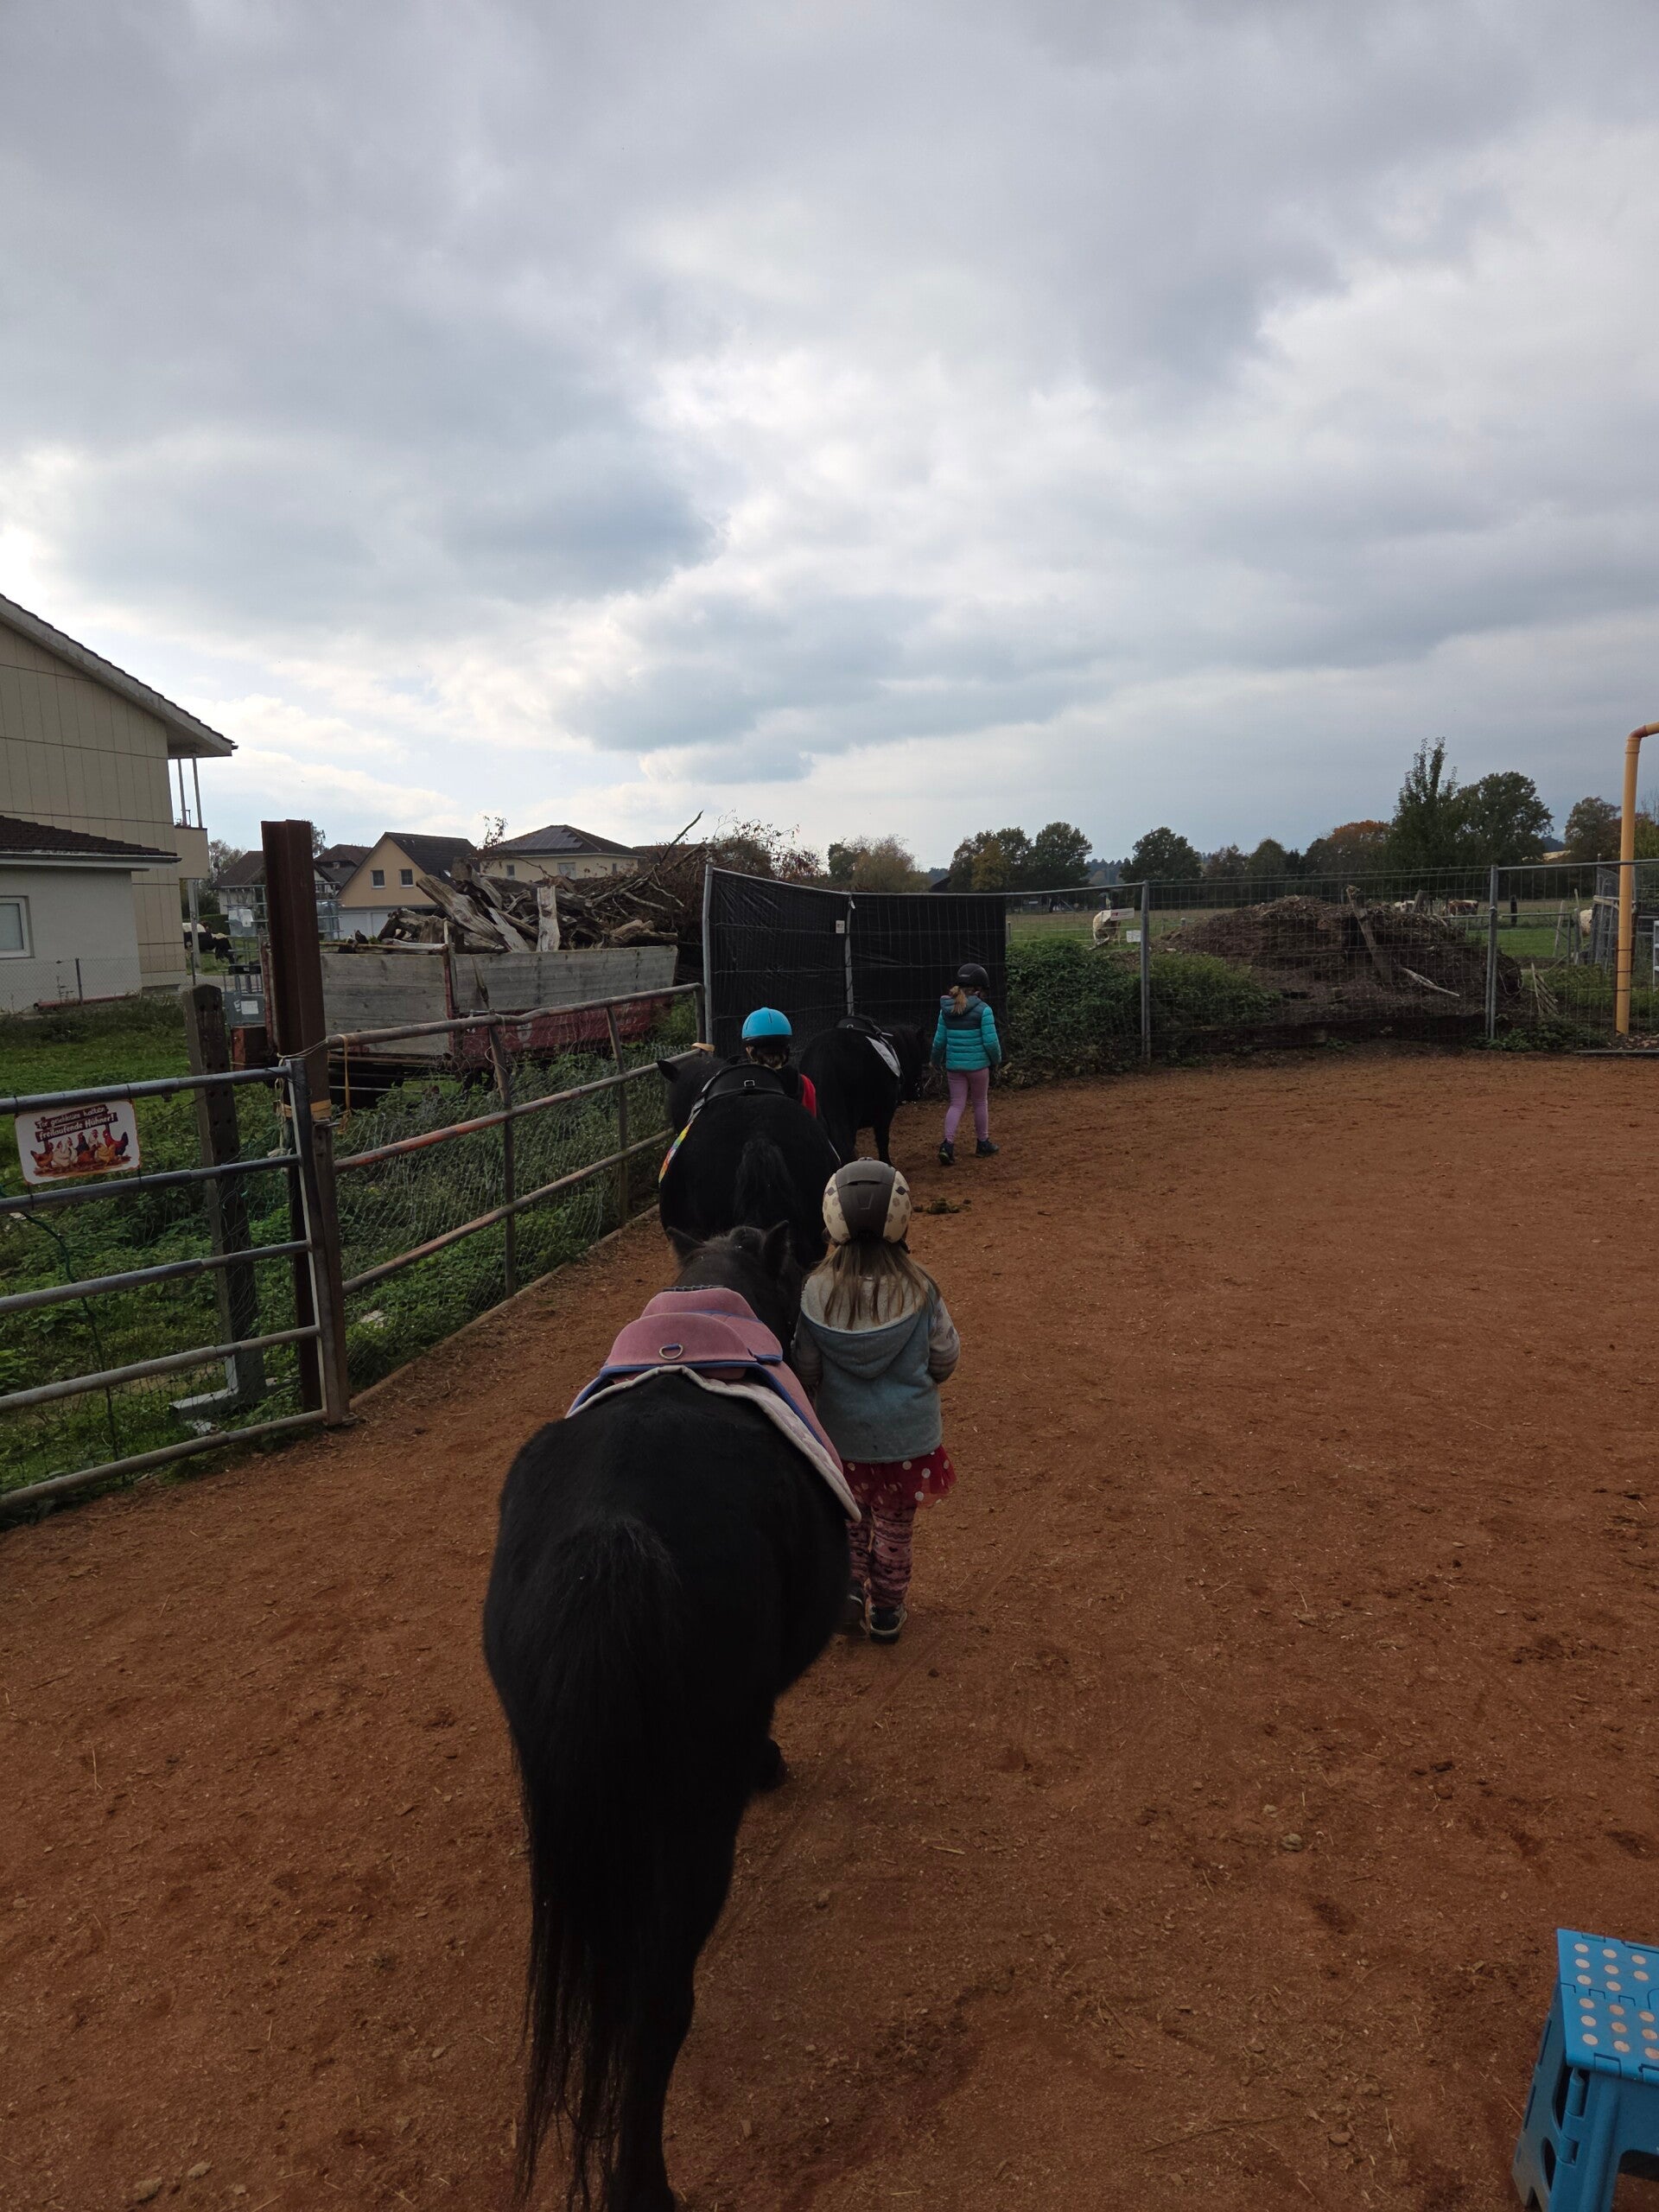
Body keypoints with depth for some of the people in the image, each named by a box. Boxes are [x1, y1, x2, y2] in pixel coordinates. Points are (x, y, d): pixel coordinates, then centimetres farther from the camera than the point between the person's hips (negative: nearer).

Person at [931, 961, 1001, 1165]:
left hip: (953, 1064, 3)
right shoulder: (983, 1010, -13)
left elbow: (940, 1039, 6)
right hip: (978, 1064, -3)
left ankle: (948, 1145, -8)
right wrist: (997, 1059, 6)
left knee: (956, 1104, 9)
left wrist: (936, 1061, 21)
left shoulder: (946, 1009, 1)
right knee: (981, 1103, 14)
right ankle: (983, 1144, 26)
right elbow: (991, 1041, -12)